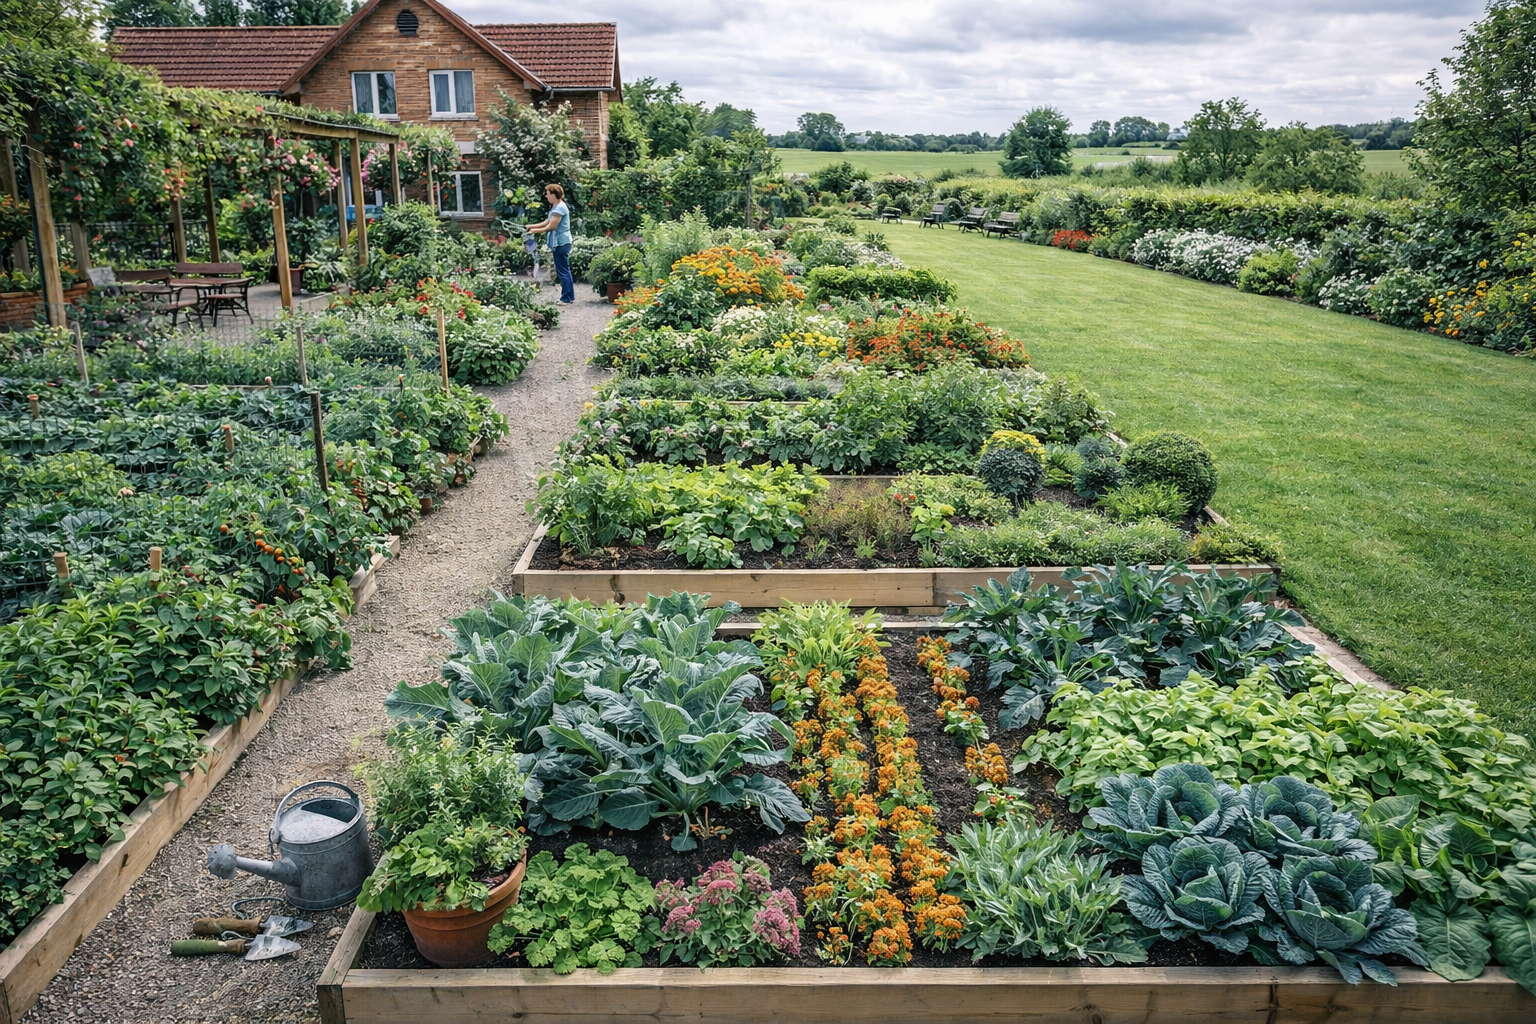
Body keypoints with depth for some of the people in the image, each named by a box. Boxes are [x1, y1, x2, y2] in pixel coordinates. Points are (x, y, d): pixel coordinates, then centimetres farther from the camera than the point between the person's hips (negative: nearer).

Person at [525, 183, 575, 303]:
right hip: (561, 243, 10)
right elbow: (547, 222, 18)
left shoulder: (559, 208, -16)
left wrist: (534, 231, -10)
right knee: (565, 271, 13)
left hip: (561, 243, -10)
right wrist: (531, 226, 11)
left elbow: (551, 227, -18)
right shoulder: (556, 207, 16)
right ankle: (570, 296, 19)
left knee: (563, 271, -6)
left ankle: (566, 298, -3)